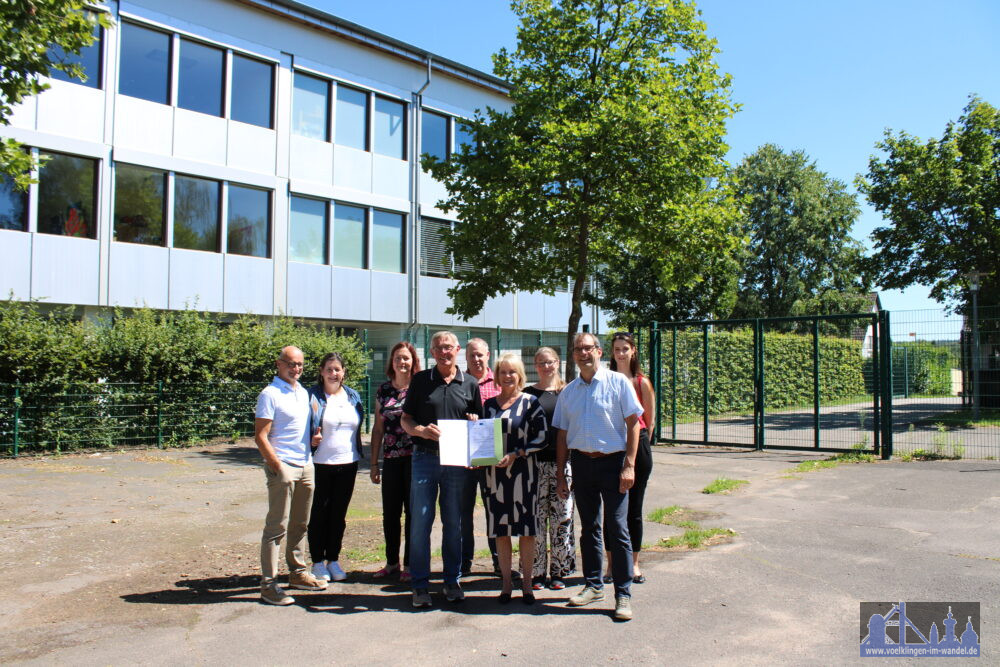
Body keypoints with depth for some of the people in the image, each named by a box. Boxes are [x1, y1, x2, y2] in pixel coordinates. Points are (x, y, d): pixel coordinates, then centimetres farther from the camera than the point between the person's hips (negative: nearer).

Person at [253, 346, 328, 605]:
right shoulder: (270, 394, -9)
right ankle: (268, 583, 1)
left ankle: (298, 572, 27)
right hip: (283, 467, -8)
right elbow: (260, 436, -13)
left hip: (306, 466, 8)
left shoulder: (304, 393, 15)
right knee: (277, 526, -4)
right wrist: (277, 466, -17)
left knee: (300, 525, 15)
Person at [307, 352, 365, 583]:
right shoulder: (313, 396, -5)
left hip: (347, 463, 4)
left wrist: (359, 454, 12)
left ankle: (334, 560, 22)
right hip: (320, 463, -4)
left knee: (339, 514, 11)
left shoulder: (353, 397, 9)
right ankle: (318, 562, 17)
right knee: (319, 513, 5)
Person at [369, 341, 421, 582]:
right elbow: (378, 428, 12)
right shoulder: (383, 390, 9)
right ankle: (392, 562, 23)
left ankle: (410, 564, 15)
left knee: (413, 511, 3)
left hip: (415, 457, -3)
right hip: (391, 460, 3)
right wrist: (374, 463, 9)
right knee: (390, 513, 8)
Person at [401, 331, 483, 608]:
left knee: (454, 523, 8)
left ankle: (453, 581, 20)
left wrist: (475, 424, -8)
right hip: (425, 458, -1)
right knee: (420, 522, -1)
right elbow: (405, 419, 7)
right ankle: (420, 584, 10)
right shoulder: (421, 380, 6)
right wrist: (421, 430, -13)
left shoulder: (470, 384, 9)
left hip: (457, 460, 1)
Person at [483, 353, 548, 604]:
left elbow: (542, 438, -6)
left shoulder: (530, 402, -1)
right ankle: (506, 582, 18)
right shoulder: (489, 405, 10)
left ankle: (527, 583, 14)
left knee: (525, 529, 1)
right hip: (495, 473, 3)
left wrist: (515, 455, -14)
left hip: (523, 472, -3)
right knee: (500, 529, 6)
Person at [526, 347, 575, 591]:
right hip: (536, 461, -1)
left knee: (562, 517, 3)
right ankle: (536, 571, 9)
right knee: (536, 517, 0)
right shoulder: (528, 394, 8)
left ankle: (559, 571, 13)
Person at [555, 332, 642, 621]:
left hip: (612, 462, -4)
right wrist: (560, 472, 9)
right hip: (581, 463, 5)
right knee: (588, 529, 13)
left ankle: (623, 595, 4)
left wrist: (629, 465, -12)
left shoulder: (617, 382, -3)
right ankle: (593, 585, 26)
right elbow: (562, 434, 13)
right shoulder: (568, 392, 10)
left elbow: (633, 423, -5)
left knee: (617, 530, -4)